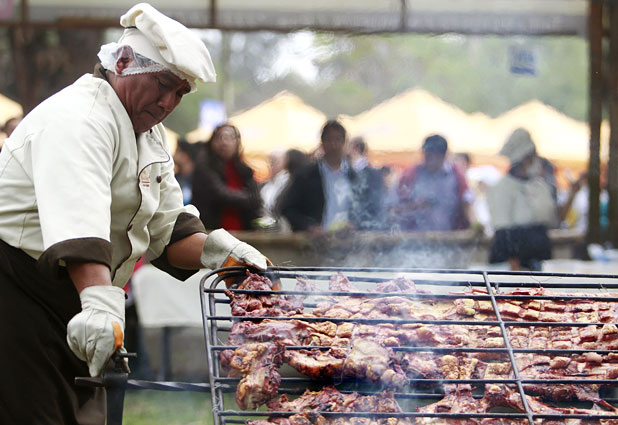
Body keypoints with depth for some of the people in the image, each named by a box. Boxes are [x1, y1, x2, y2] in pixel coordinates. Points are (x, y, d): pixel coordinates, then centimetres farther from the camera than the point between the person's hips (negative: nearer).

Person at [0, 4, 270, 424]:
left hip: (70, 303, 10)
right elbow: (78, 222, -35)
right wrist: (101, 304, -49)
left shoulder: (149, 135, 16)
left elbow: (166, 230, 18)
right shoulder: (79, 119, -18)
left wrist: (214, 250, -3)